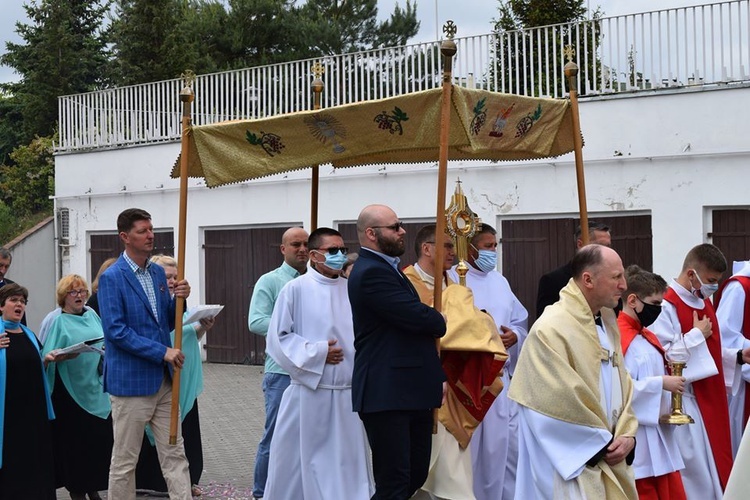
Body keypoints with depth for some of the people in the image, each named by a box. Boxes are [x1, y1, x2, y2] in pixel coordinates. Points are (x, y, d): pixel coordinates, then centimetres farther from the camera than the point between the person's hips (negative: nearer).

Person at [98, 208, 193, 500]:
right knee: (124, 461, 5)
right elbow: (116, 331, -17)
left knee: (175, 455, 7)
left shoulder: (158, 273, 10)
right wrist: (162, 351, -19)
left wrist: (178, 300, -5)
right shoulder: (112, 278, -10)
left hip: (163, 379, 6)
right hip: (131, 381, -6)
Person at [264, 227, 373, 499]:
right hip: (309, 389, -3)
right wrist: (317, 352, -12)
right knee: (301, 458, 7)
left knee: (348, 460, 8)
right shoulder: (296, 289, -4)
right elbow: (278, 337, -5)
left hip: (348, 391, 3)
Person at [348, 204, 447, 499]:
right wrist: (440, 322, 2)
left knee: (417, 475, 14)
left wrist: (437, 375, 9)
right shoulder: (372, 273, -16)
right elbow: (422, 319, -23)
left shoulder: (387, 269, 18)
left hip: (411, 392, 10)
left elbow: (419, 322, 19)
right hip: (387, 395, -10)